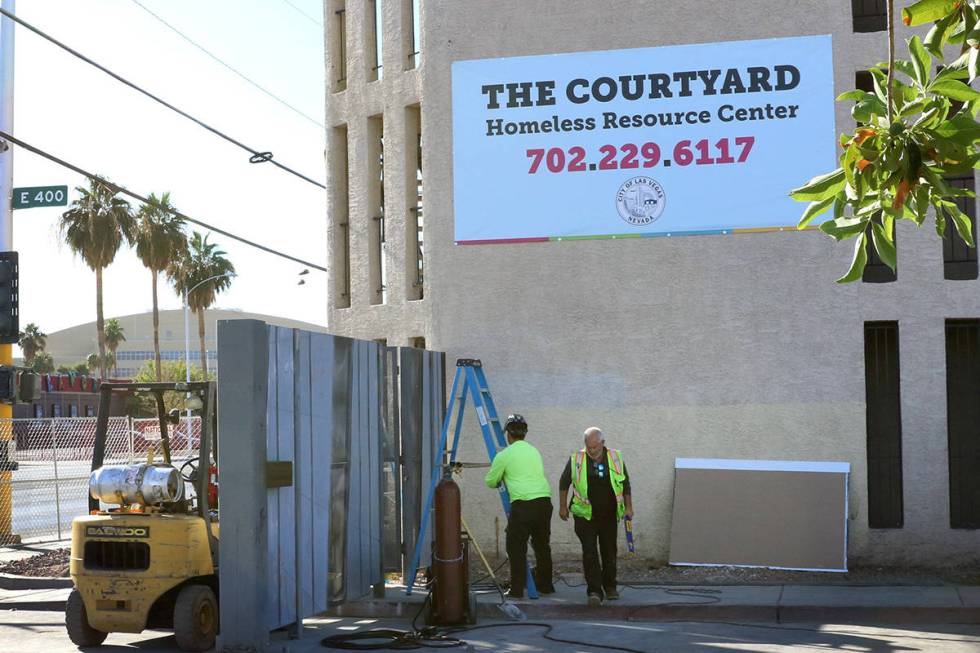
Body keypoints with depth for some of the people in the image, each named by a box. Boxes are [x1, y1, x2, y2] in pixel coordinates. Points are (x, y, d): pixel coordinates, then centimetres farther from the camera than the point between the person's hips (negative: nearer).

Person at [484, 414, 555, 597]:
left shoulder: (504, 455, 1)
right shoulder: (534, 451, 19)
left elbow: (490, 482, 9)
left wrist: (500, 480, 32)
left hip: (523, 504, -6)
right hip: (544, 501, 6)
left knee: (516, 548, 1)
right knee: (542, 546, 17)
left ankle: (517, 590, -1)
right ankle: (545, 585, 25)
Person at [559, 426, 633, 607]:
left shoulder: (615, 458, 0)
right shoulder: (576, 460, -6)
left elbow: (625, 484, 11)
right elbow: (564, 483, 6)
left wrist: (628, 507, 9)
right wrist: (563, 506, 8)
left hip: (609, 516, 2)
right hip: (585, 515, -2)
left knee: (609, 551, 11)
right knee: (589, 552, -11)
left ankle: (610, 587, 27)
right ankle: (594, 591, -10)